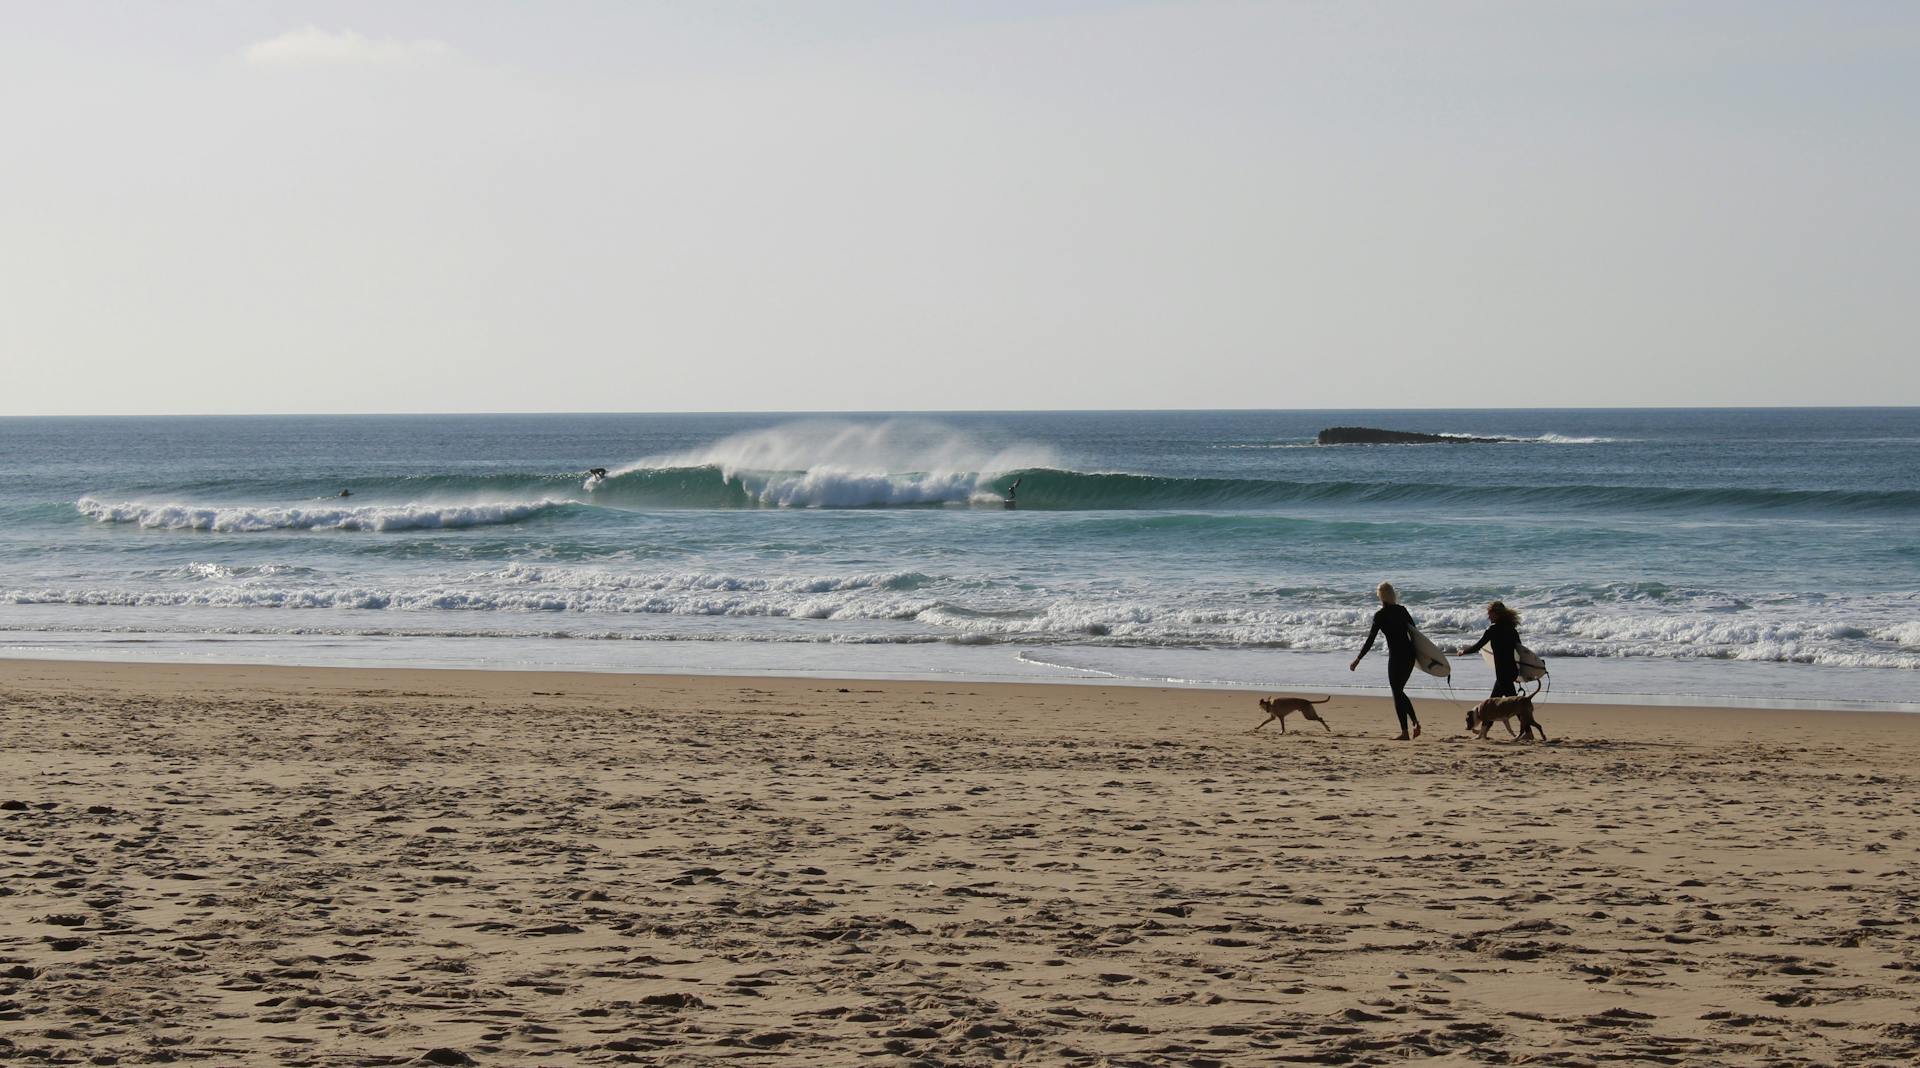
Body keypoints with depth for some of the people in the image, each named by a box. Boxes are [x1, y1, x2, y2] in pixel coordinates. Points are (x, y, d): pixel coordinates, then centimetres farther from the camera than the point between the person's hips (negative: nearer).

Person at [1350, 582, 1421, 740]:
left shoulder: (1380, 615, -9)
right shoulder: (1402, 611, 7)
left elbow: (1370, 640, -11)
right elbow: (1413, 631, 13)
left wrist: (1358, 659, -7)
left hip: (1396, 655, -6)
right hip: (1410, 653, 6)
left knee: (1397, 693, 1)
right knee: (1399, 691, 19)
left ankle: (1405, 732, -2)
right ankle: (1415, 722, 5)